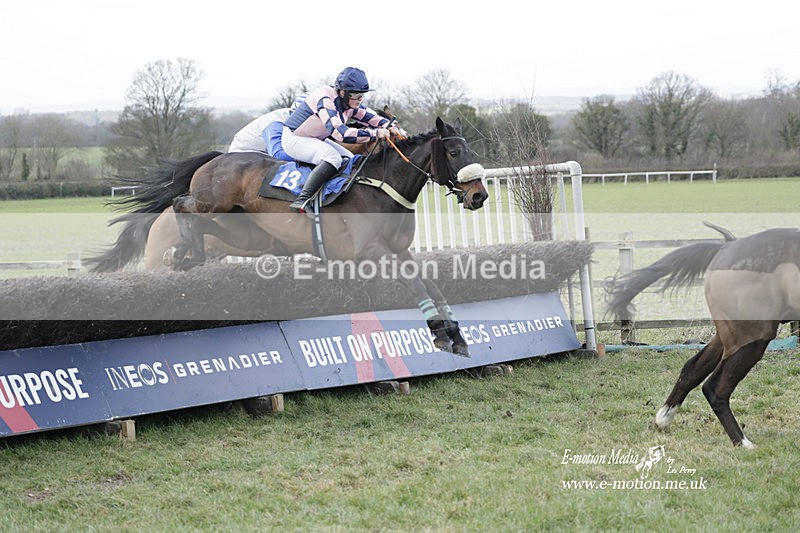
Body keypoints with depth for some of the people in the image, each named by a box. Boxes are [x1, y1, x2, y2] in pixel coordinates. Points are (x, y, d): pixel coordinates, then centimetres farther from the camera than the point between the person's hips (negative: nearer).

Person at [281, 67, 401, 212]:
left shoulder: (349, 102, -2)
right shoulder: (325, 100, -31)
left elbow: (370, 117, 8)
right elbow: (340, 133, -40)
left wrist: (389, 127, -14)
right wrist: (375, 134, -40)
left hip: (315, 140, 10)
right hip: (293, 138, -10)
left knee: (349, 160, 6)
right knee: (333, 158, -30)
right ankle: (302, 201, -41)